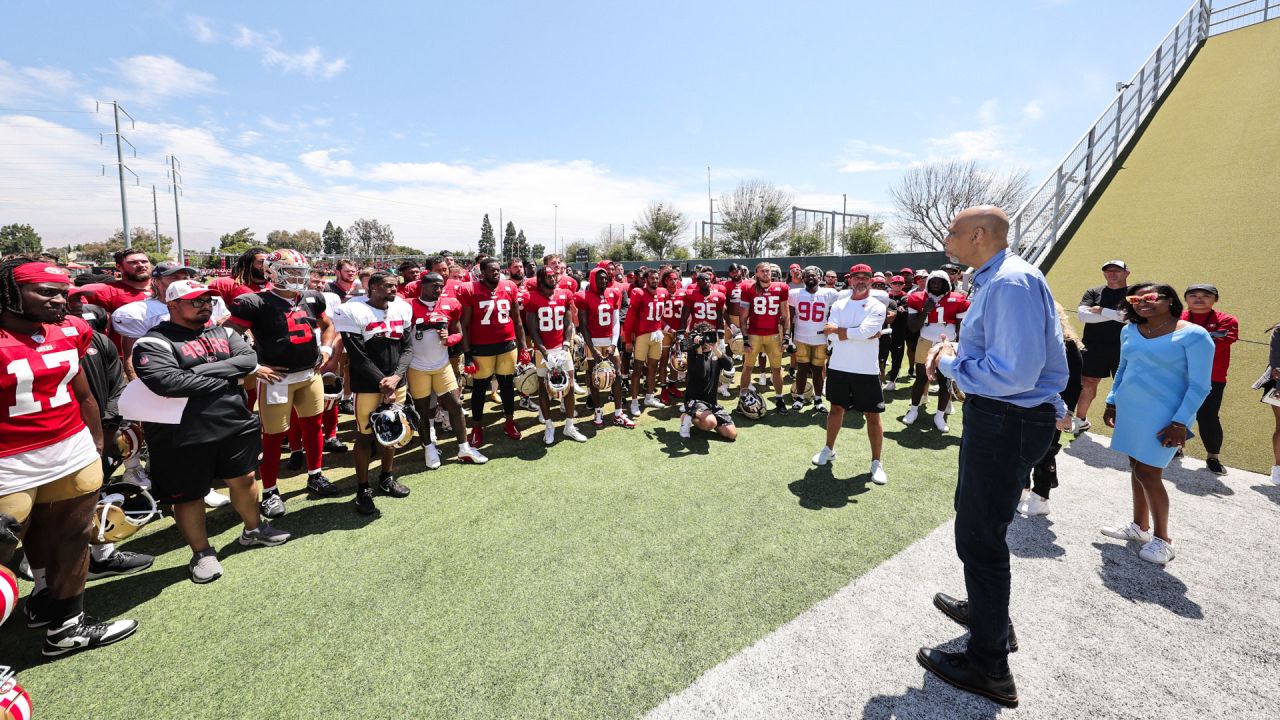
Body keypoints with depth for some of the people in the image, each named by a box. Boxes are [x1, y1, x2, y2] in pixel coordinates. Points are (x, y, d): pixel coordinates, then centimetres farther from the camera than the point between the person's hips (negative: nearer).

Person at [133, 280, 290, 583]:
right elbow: (168, 382, -25)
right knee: (189, 496, 10)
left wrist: (201, 370, -17)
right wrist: (224, 378, -15)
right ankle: (202, 553, 29)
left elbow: (249, 359, -7)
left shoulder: (224, 333, 8)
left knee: (244, 479, 18)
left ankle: (253, 529, 40)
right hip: (185, 437, -5)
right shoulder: (154, 342, -10)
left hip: (237, 425, 5)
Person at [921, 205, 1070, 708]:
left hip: (1006, 422, -11)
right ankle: (988, 612, 49)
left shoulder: (1011, 282, -23)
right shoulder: (992, 279, 10)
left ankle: (989, 668, 20)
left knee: (979, 536, 1)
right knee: (973, 514, 26)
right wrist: (955, 350, 1)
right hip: (995, 417, 11)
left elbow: (1015, 373, -30)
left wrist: (949, 364, -16)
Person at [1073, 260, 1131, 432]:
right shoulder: (1093, 292, 7)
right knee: (1087, 384, 10)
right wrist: (1116, 314, -14)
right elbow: (1082, 314, -8)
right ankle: (1080, 420, 26)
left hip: (1123, 350, -2)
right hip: (1094, 348, 2)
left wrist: (1101, 311, -11)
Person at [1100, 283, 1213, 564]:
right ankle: (1140, 527, 28)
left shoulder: (1193, 335, -10)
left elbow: (1199, 386, -11)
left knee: (1148, 473, -3)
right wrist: (1112, 402, 15)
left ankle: (1162, 539, 15)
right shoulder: (1130, 330, 6)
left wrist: (1180, 423, -16)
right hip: (1129, 410, 6)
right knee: (1136, 468, 14)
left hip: (1163, 416, -5)